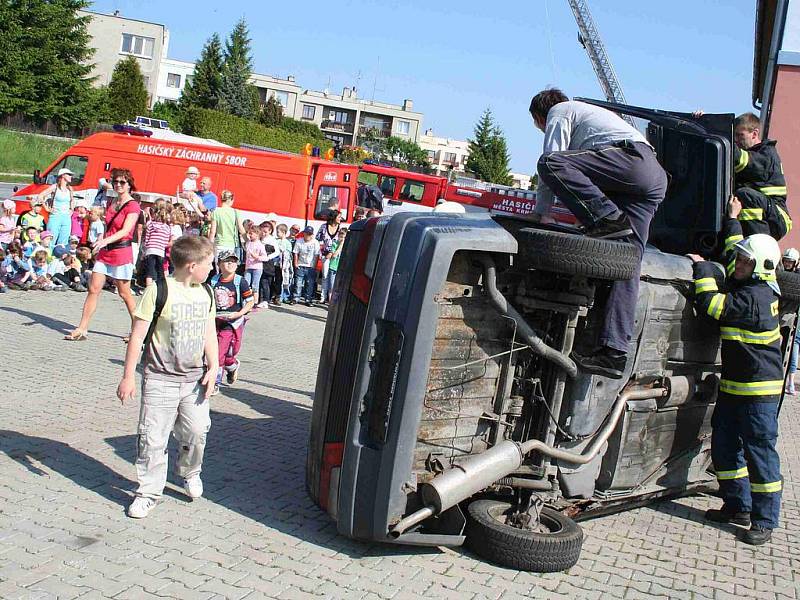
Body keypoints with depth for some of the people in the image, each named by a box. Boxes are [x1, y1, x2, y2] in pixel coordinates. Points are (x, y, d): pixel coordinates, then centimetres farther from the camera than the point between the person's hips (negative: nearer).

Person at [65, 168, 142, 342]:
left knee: (124, 293, 2)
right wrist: (100, 244, 16)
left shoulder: (133, 205, -9)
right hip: (104, 252, 7)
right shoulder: (112, 202, 14)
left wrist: (106, 240, -34)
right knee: (93, 289, 1)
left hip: (122, 252, -7)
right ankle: (81, 329, 3)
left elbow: (125, 231, -21)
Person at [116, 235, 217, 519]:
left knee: (197, 431, 5)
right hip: (161, 379, -4)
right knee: (153, 438, 1)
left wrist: (213, 367, 0)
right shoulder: (158, 292, -14)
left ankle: (190, 472, 33)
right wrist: (128, 376, -10)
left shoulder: (206, 293, 5)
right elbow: (137, 335, -11)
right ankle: (149, 491, 15)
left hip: (195, 378, 5)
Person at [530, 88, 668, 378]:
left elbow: (552, 157, 5)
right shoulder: (587, 112, 42)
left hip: (631, 156, -8)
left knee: (550, 163, -16)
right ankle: (614, 353, -11)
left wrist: (541, 212, 10)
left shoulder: (559, 111, 15)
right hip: (657, 178, 8)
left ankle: (607, 216, -28)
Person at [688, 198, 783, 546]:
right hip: (734, 386, 10)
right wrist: (733, 221, 35)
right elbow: (736, 250, 27)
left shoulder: (755, 297, -20)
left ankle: (764, 520, 6)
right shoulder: (751, 286, 9)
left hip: (758, 390, -10)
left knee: (759, 451, -2)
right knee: (724, 445, 14)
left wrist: (701, 268, -11)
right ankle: (737, 507, 26)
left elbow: (712, 305, -23)